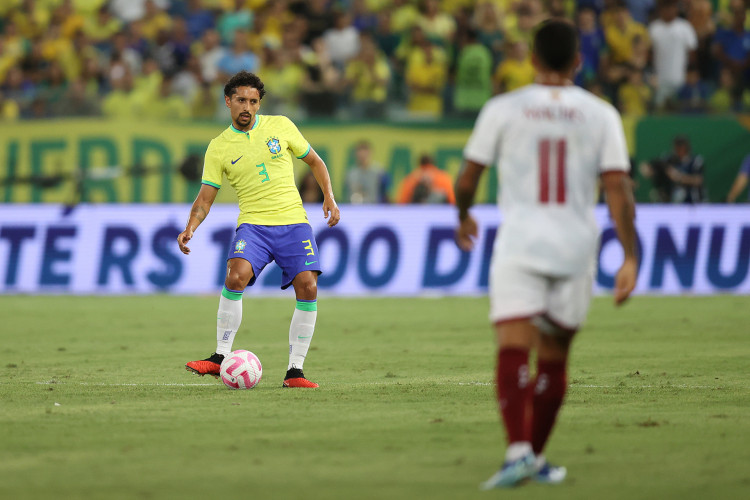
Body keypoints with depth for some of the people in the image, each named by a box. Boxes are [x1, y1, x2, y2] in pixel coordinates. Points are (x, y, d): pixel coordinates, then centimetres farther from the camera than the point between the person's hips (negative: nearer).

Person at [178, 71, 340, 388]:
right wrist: (190, 228, -14)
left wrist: (329, 198, 3)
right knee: (236, 276, -27)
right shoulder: (219, 148, 4)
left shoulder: (280, 126, 6)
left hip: (293, 221, 1)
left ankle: (294, 371, -6)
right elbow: (205, 198, 4)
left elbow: (314, 161, 16)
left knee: (307, 287, -15)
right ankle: (221, 357, -16)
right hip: (253, 223, -1)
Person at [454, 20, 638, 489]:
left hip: (518, 243, -2)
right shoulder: (601, 115, 4)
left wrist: (464, 217, 27)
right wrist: (630, 258, -1)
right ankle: (536, 456, 24)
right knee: (554, 358, 16)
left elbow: (467, 179, 7)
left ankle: (518, 450, -31)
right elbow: (618, 189, -3)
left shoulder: (503, 110, 1)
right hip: (576, 245, 2)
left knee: (514, 350, -12)